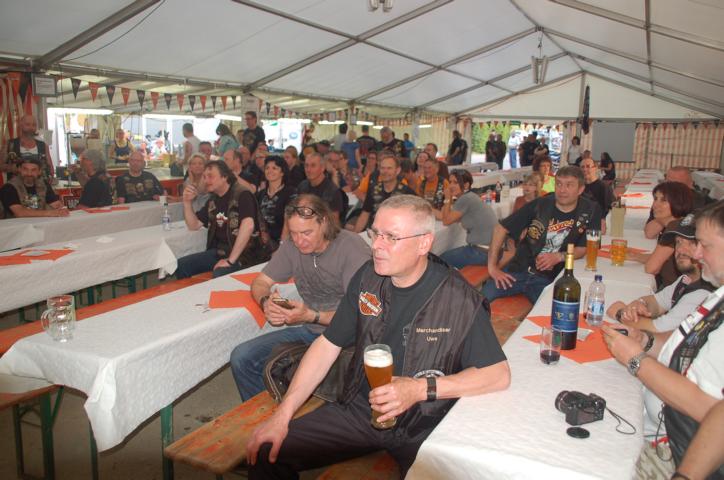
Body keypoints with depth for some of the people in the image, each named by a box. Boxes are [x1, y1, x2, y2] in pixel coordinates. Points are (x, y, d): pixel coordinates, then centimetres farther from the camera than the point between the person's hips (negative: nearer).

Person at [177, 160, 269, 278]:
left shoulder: (242, 195, -14)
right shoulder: (213, 200, 12)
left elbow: (248, 225, -29)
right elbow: (193, 225, 16)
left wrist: (231, 259, -28)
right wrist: (188, 202, -1)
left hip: (244, 253, -8)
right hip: (219, 251, 8)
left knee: (220, 275, -35)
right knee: (181, 265, -3)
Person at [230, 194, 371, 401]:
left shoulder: (352, 248, -16)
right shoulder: (292, 247, 3)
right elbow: (260, 282, 11)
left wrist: (311, 316, -29)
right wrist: (266, 302, -12)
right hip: (308, 330, 6)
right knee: (241, 358, -8)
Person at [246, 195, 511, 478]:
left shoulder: (460, 300, -16)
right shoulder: (367, 277, -2)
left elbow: (499, 374, -14)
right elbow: (328, 344, 2)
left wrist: (421, 389, -25)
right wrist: (282, 414, -5)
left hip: (424, 427, -3)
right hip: (358, 410, 3)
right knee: (267, 455, -9)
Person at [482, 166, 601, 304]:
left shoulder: (591, 211, -2)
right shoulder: (540, 205, -4)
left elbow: (585, 248, 3)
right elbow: (501, 228, -3)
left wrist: (559, 256, -15)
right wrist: (492, 266, -8)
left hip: (550, 278, 0)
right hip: (518, 270, 0)